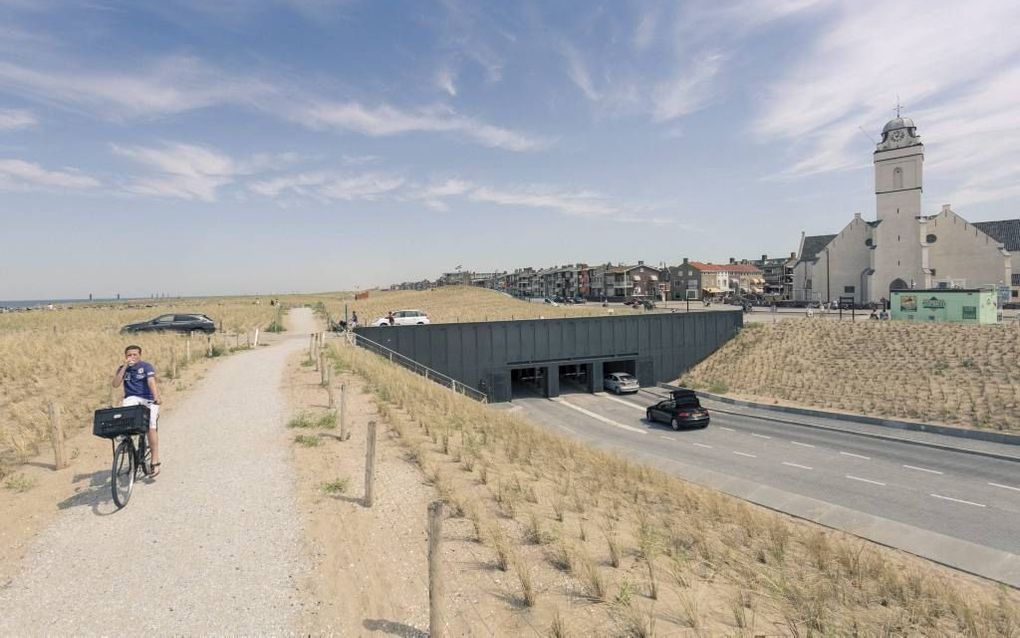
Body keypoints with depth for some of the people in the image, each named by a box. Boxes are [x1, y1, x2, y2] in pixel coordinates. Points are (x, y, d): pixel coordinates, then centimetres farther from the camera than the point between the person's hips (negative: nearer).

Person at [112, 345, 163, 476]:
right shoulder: (122, 369, 9)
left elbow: (151, 382, -19)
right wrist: (125, 366, -13)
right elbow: (115, 384, -7)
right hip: (132, 399, 3)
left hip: (148, 399, -3)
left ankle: (155, 461, -17)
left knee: (151, 425, -20)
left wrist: (156, 398, -34)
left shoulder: (146, 366, -4)